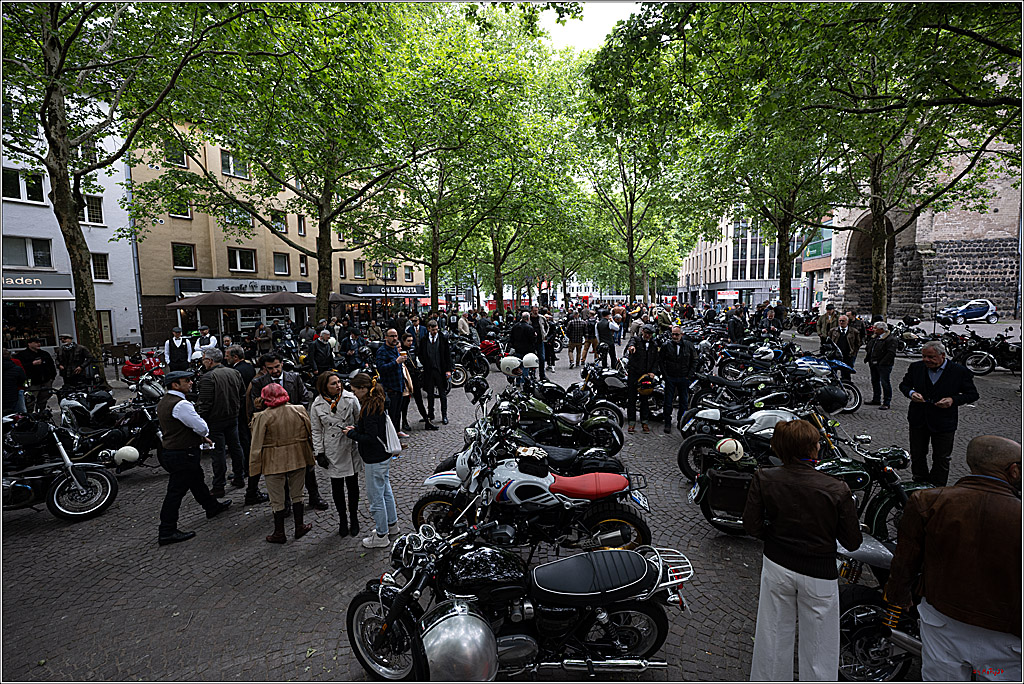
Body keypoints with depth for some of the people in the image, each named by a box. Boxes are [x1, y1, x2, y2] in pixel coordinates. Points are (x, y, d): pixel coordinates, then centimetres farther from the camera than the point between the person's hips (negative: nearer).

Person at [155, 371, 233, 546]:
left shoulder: (163, 402, 9)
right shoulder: (181, 404, -24)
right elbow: (202, 428, -22)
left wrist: (201, 437, 15)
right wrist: (203, 435, 2)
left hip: (170, 451, 10)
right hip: (182, 456, -10)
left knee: (197, 481, 25)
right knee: (176, 492, -1)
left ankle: (212, 507, 43)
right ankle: (167, 533, 8)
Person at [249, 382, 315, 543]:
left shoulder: (262, 417, -14)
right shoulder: (298, 411, -4)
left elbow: (256, 445, -11)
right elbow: (308, 435, 4)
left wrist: (254, 467, -1)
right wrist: (309, 459, 15)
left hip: (274, 463, -3)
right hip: (298, 459, 3)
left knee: (277, 500, 11)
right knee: (297, 494, 19)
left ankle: (279, 533, 24)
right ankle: (299, 527, 30)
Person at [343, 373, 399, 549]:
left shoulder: (369, 409, -26)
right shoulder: (378, 402, 4)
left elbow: (371, 438, -27)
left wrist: (351, 434, -14)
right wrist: (356, 428, 5)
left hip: (375, 460, -10)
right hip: (384, 455, 10)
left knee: (375, 496, 4)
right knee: (385, 490, 23)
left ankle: (381, 536, 17)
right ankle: (392, 524, 39)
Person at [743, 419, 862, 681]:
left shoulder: (763, 479, -16)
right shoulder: (837, 489, -20)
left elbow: (752, 526, -11)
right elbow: (852, 542, -12)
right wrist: (850, 503, 3)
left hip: (777, 567, 2)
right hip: (819, 573, -2)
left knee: (774, 635, 21)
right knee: (819, 643, 19)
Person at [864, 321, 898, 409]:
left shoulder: (890, 339, -13)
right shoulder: (874, 337, 13)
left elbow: (891, 353, -20)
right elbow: (867, 348, 23)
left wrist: (882, 362, -22)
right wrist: (867, 358, 12)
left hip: (884, 365, -9)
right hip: (873, 364, 9)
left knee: (885, 383, -6)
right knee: (874, 381, 17)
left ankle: (886, 403, -1)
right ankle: (876, 400, 29)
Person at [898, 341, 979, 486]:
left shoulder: (960, 372, -10)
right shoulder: (916, 367, -3)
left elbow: (972, 394, -3)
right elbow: (904, 384, 10)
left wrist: (953, 400, -20)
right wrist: (911, 393, -12)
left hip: (944, 423, -2)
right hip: (918, 420, 3)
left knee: (941, 459, 10)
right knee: (917, 455, 15)